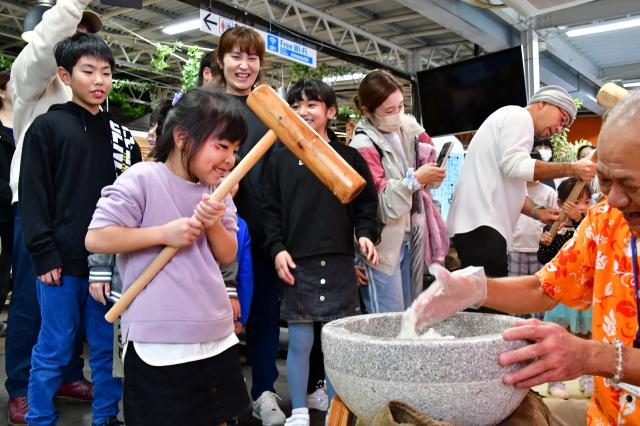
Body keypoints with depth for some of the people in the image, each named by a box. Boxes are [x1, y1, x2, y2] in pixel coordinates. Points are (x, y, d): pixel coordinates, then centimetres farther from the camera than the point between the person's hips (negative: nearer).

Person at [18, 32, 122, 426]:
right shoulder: (47, 127, 0)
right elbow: (34, 197, -4)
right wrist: (45, 254, -11)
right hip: (63, 261, -3)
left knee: (108, 347, 12)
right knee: (54, 350, 6)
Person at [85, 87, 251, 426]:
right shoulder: (141, 179, -12)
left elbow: (227, 255, 8)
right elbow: (95, 238, -15)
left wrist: (214, 224, -13)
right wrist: (164, 233, -19)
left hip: (216, 337, 7)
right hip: (158, 343, -6)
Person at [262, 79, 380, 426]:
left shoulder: (349, 157, 7)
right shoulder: (280, 159, 6)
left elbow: (366, 203, 10)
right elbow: (271, 210, 4)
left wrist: (366, 234, -6)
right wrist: (277, 248, -6)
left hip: (339, 263, 1)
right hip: (297, 263, -1)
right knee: (300, 341, 5)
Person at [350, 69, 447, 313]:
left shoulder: (406, 129, 4)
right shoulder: (363, 146, -15)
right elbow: (381, 206, -20)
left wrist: (431, 175, 1)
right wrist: (416, 180, -21)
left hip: (409, 239, 7)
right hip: (383, 247, -7)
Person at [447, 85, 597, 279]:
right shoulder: (518, 115, -1)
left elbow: (512, 184, 23)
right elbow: (515, 165, -17)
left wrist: (537, 212, 8)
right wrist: (572, 169, -14)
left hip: (479, 221, 10)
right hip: (480, 223, -10)